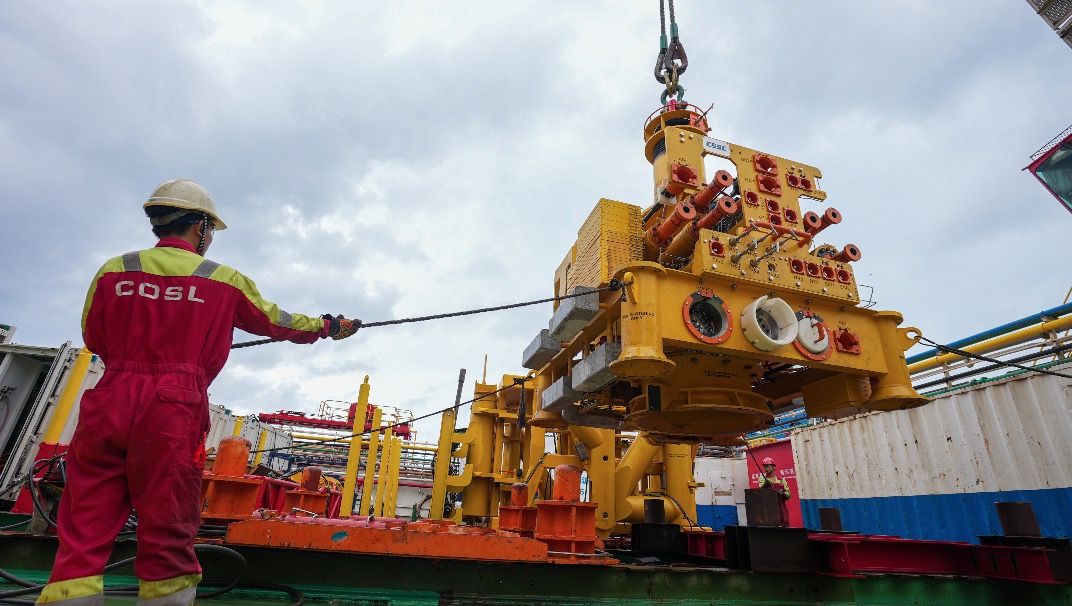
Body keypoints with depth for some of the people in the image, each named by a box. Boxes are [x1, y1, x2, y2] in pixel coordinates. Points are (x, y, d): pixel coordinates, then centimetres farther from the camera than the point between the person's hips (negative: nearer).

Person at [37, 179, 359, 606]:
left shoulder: (113, 271, 8)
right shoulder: (225, 281, 2)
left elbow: (95, 339, 19)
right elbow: (279, 323, 14)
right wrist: (329, 326, 30)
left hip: (108, 406, 3)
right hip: (173, 413, -3)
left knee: (82, 538, 7)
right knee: (167, 541, 5)